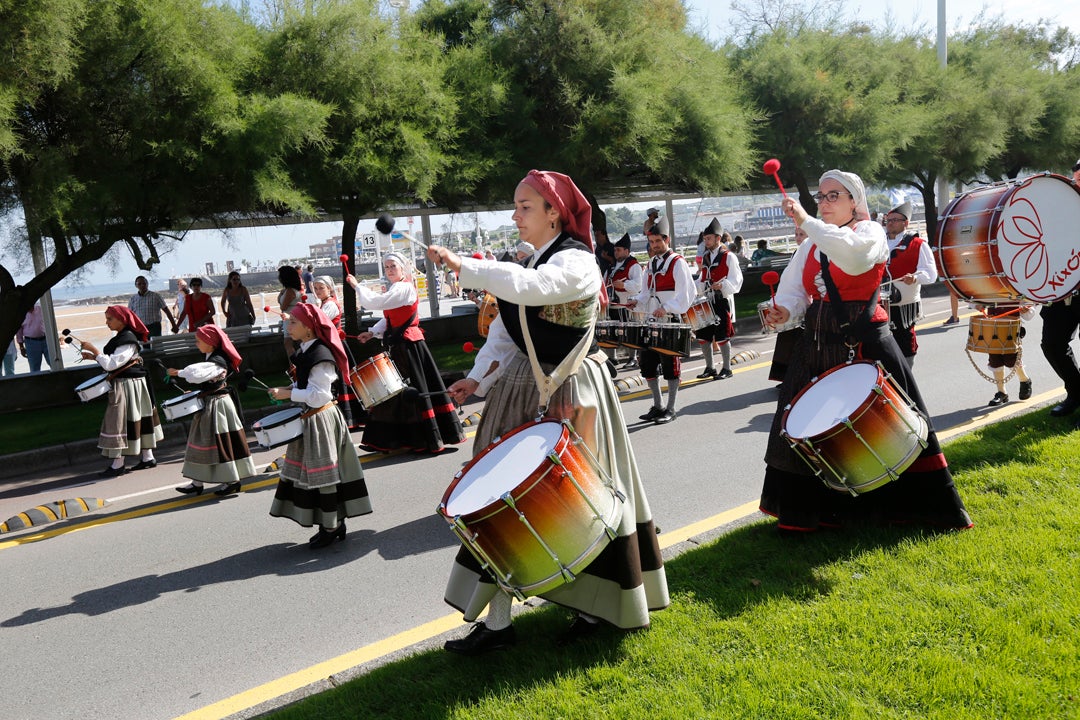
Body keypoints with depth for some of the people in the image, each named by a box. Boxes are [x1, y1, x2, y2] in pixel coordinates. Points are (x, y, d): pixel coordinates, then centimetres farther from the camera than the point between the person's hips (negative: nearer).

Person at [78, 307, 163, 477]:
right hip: (121, 385, 10)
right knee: (139, 421, 13)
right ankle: (147, 457, 20)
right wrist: (94, 357, 7)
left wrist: (94, 350, -17)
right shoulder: (120, 338, 12)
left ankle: (118, 464, -2)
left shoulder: (127, 340, -18)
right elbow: (112, 362, 18)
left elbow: (111, 364, -24)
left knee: (119, 422, -7)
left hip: (127, 386, -10)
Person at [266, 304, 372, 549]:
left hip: (320, 420, -10)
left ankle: (332, 526, 12)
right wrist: (291, 387, 5)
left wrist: (287, 394, -18)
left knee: (323, 473, -1)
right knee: (309, 472, 14)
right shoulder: (303, 351, 10)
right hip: (308, 420, 10)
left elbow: (318, 394, -22)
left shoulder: (320, 355, -19)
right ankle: (332, 524, 24)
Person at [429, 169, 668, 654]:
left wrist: (461, 265, -33)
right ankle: (496, 621, 16)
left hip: (570, 395, -8)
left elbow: (530, 287, -34)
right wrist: (479, 378, 1)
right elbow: (505, 333, 12)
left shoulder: (576, 260, -12)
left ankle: (596, 606, 26)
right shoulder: (530, 264, 14)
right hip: (523, 393, 8)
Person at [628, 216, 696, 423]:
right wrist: (637, 302, 2)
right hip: (652, 321, 8)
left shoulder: (677, 262, -6)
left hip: (671, 321, -7)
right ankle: (658, 406, 22)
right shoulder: (651, 264, 16)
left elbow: (685, 294, -14)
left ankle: (670, 409, 8)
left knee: (670, 365, -1)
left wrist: (666, 308, -26)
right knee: (647, 362, 8)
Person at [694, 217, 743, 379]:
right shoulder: (705, 257, 16)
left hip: (722, 302, -7)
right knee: (703, 335, 7)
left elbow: (736, 280, -10)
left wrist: (722, 285, -27)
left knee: (722, 336, -2)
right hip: (706, 302, 7)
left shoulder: (728, 256, -4)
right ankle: (710, 368, 20)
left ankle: (727, 369, 10)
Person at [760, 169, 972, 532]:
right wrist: (784, 309, -18)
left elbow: (854, 254, -28)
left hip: (864, 341, -5)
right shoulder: (810, 246, 13)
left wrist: (806, 222, -27)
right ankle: (809, 509, 22)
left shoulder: (871, 232, -3)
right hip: (818, 342, 5)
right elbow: (794, 289, 4)